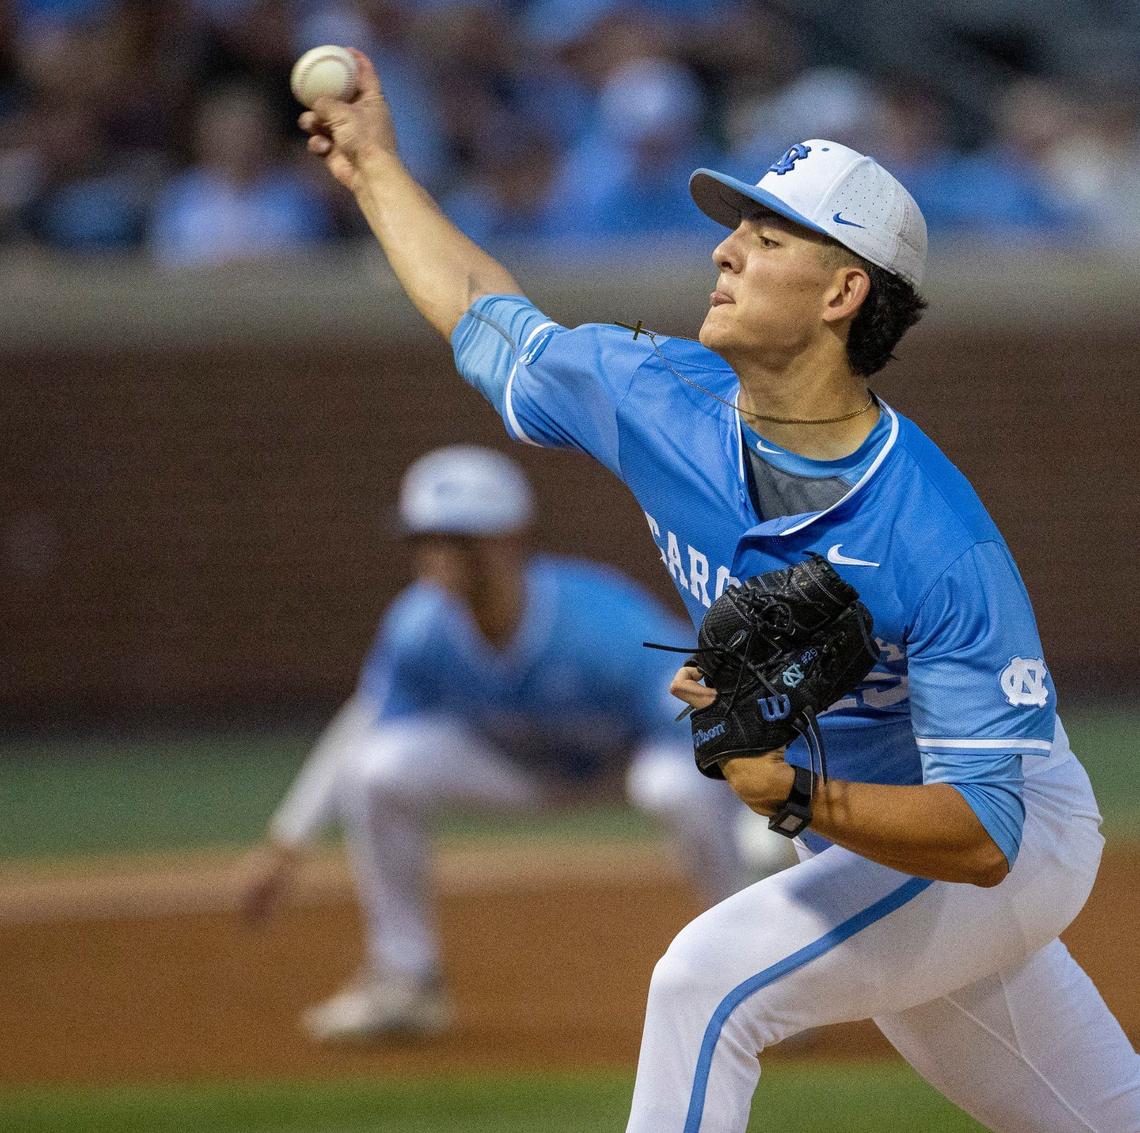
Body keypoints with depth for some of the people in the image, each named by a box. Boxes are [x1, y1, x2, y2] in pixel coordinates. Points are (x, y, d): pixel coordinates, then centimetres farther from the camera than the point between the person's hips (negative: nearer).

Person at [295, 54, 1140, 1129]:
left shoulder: (940, 545, -32)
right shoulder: (664, 402, -12)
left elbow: (984, 836, -33)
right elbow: (490, 321, 10)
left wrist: (797, 793, -46)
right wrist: (376, 167, 16)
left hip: (1019, 841, -7)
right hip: (857, 845, 7)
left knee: (713, 977, -26)